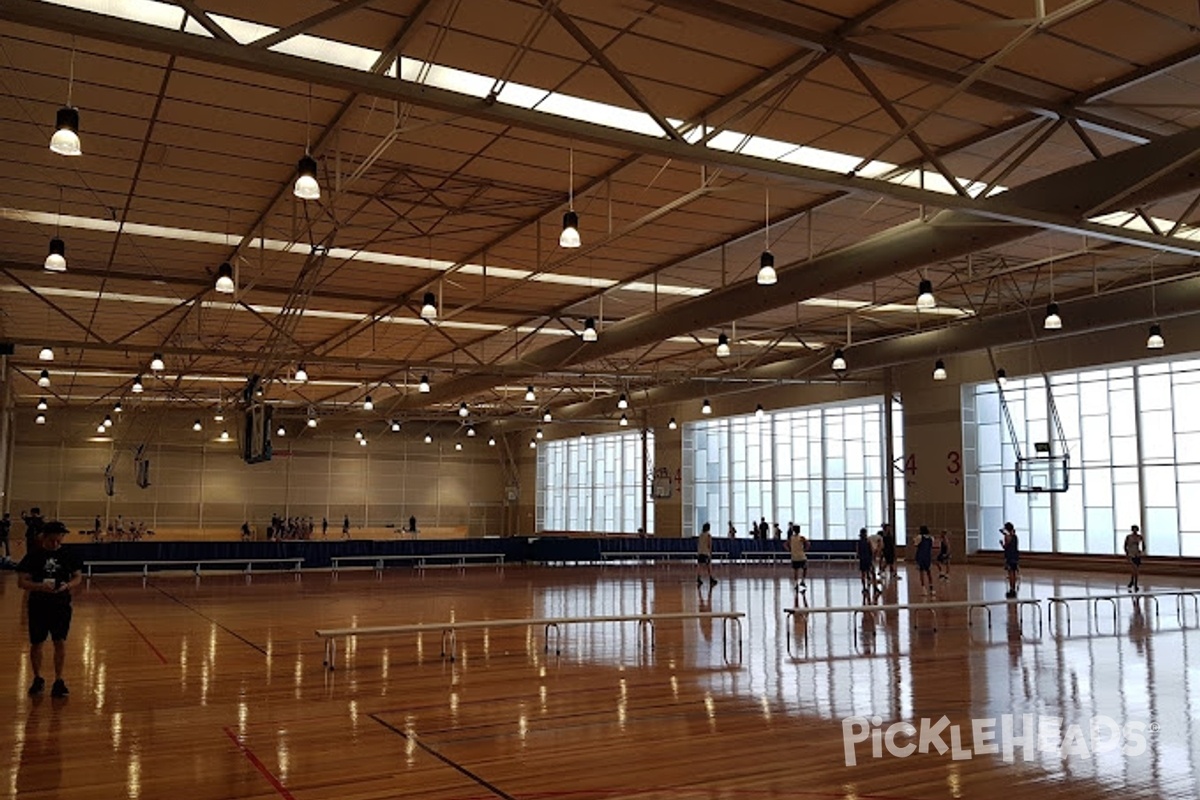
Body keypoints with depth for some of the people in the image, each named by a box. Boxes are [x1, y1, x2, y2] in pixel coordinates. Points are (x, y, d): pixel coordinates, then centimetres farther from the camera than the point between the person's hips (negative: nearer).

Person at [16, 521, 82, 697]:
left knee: (60, 643, -2)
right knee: (36, 644, 10)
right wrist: (40, 586, -24)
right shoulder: (33, 557, -5)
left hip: (61, 606, 1)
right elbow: (21, 582, -7)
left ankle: (58, 681, 9)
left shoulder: (68, 556, 1)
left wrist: (68, 586, -15)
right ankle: (38, 679, 30)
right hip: (38, 607, -1)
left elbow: (77, 577, 6)